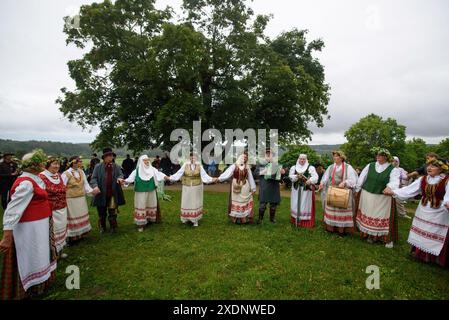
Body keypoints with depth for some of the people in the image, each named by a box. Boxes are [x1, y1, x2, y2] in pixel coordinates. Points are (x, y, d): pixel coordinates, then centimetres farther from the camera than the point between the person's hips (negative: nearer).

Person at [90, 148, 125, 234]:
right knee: (102, 213, 14)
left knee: (112, 212, 7)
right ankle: (102, 227, 32)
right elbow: (94, 178, -3)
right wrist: (95, 186, -22)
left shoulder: (116, 167, 4)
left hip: (113, 194, 1)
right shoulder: (98, 167, -1)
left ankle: (113, 227, 23)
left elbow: (120, 174, 2)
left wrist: (120, 178, -22)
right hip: (101, 194, 0)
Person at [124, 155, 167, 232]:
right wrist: (125, 181, -29)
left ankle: (150, 220, 24)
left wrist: (166, 177, -25)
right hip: (141, 191, -3)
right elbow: (131, 178, -10)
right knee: (141, 206, 0)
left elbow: (159, 174, -8)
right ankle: (140, 224, 6)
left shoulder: (152, 169, 3)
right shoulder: (137, 171, -2)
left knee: (151, 205, 10)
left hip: (151, 191, 3)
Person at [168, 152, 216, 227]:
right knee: (187, 202, 8)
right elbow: (178, 173, -8)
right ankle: (186, 218, 25)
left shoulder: (199, 165, -7)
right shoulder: (185, 165, -5)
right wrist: (170, 178, -17)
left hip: (196, 187, -1)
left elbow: (204, 175, -12)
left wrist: (211, 179, -24)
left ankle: (195, 219, 15)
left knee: (195, 202, 6)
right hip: (187, 187, 1)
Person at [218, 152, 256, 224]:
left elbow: (250, 178, 7)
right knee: (236, 201, 5)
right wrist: (219, 178, -29)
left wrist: (253, 188, 7)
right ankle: (236, 218, 16)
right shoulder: (234, 166, -4)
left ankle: (245, 218, 10)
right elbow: (227, 173, -15)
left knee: (245, 202, 1)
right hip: (236, 186, -2)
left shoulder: (247, 167, 5)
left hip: (245, 187, 2)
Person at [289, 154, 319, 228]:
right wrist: (297, 176, -20)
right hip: (296, 189, 3)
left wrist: (310, 180, -32)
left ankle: (306, 222, 8)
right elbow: (290, 176, -1)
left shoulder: (310, 167, -1)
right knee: (296, 204, 8)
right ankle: (296, 220, 21)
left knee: (306, 205, 0)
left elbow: (315, 176, -13)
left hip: (306, 189, -3)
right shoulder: (294, 167, 9)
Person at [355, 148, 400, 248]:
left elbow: (394, 182, -19)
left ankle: (388, 238, 16)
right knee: (368, 215, 9)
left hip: (383, 198, -3)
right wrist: (357, 189, 8)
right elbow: (362, 177, 8)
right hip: (367, 196, 3)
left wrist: (389, 187, -40)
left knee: (382, 217, 1)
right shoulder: (370, 166, 4)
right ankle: (370, 234, 24)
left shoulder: (393, 169, -4)